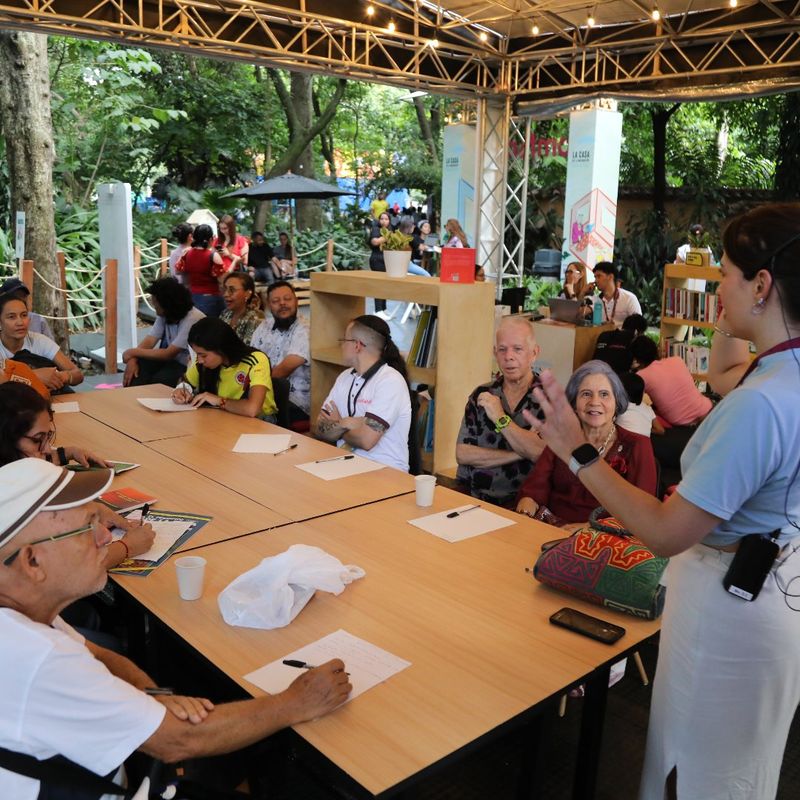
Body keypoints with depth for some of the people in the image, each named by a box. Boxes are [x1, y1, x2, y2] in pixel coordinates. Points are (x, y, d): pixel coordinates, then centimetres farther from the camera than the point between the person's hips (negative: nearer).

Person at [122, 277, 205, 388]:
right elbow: (150, 340, -3)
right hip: (169, 357, 7)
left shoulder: (192, 320, -26)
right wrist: (133, 359, -22)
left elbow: (168, 354, -25)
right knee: (136, 368, -17)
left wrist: (134, 352, -17)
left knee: (158, 380, -30)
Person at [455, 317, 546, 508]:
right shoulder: (481, 395, 11)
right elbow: (462, 454, 2)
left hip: (518, 504, -3)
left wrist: (501, 419, -11)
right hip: (469, 497, 3)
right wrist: (519, 454, -7)